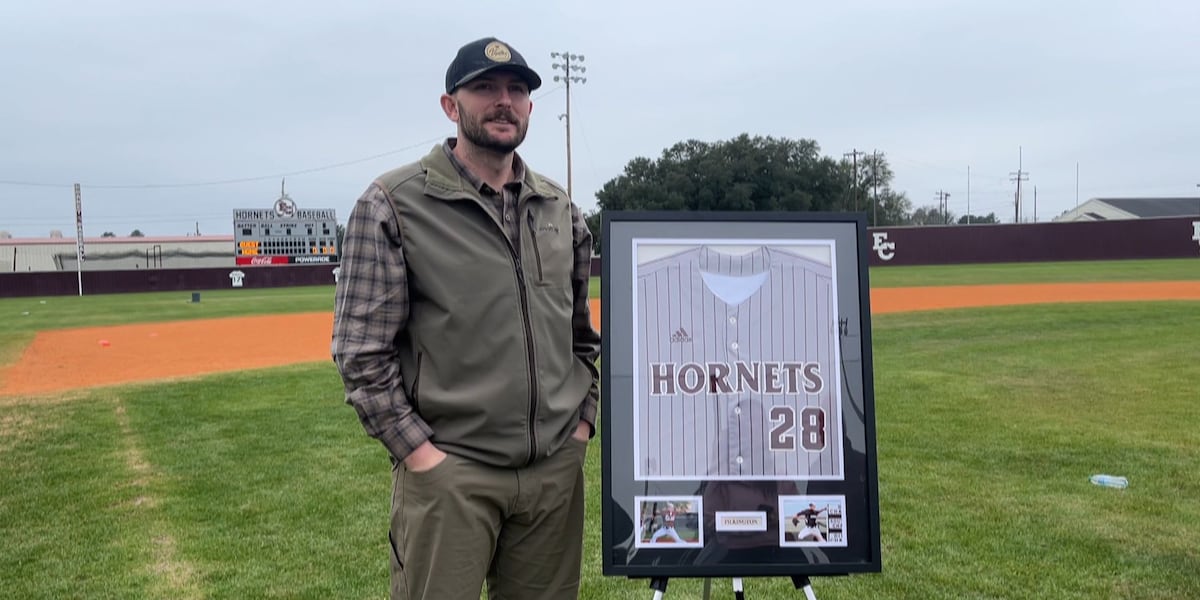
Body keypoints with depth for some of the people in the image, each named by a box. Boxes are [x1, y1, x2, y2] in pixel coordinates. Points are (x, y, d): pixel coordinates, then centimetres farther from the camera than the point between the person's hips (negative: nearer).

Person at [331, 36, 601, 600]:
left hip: (557, 467, 5)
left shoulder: (561, 208, 10)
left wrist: (584, 417, 9)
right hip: (450, 470, -4)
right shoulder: (392, 203, -6)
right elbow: (361, 350, -8)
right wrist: (417, 449, -12)